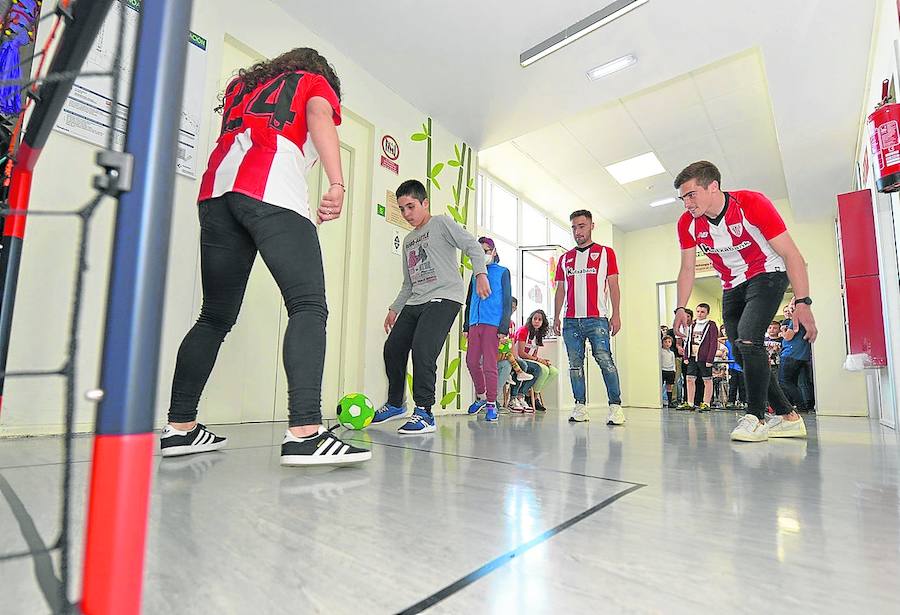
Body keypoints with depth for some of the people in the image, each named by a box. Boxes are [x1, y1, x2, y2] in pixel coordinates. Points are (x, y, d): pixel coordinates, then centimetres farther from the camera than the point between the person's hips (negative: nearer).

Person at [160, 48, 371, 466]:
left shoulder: (243, 82, 39)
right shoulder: (316, 82, 22)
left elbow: (231, 137, 32)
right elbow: (320, 119, 1)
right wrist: (337, 184, -12)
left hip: (216, 188, 6)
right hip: (272, 192, -6)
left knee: (216, 316, 10)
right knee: (308, 306, -14)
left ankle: (179, 428, 13)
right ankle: (304, 434, -27)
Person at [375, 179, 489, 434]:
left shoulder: (442, 223, 4)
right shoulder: (408, 240, 24)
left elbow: (473, 246, -8)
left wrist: (480, 273, -24)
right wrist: (395, 308, 21)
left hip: (445, 298, -8)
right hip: (415, 302, 8)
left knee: (422, 348, -25)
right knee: (393, 348, 3)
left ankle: (424, 412, -17)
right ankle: (395, 404, 23)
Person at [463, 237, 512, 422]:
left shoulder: (502, 272, 6)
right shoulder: (476, 274, 20)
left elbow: (507, 301, 0)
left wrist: (504, 328, -9)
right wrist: (466, 326, 15)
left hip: (492, 323, -5)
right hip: (475, 323, 5)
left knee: (489, 365, -4)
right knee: (471, 361, 4)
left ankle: (491, 404, 7)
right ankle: (481, 396, 24)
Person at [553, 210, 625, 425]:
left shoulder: (605, 252, 9)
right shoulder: (565, 258, 18)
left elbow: (613, 286, 3)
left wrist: (616, 314, -6)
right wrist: (557, 317, 10)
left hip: (597, 319, -4)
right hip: (571, 320, 4)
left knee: (605, 360, -12)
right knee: (575, 364, 3)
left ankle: (615, 406, -7)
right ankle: (580, 407, 9)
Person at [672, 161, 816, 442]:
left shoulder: (752, 203, -24)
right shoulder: (687, 223, -11)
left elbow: (791, 254, -22)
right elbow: (687, 269, -1)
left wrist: (803, 303, -27)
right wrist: (681, 308, -10)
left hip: (767, 276, -6)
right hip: (732, 287, 6)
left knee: (748, 339, -25)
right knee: (742, 354, 4)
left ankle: (756, 418, -12)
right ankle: (789, 418, 17)